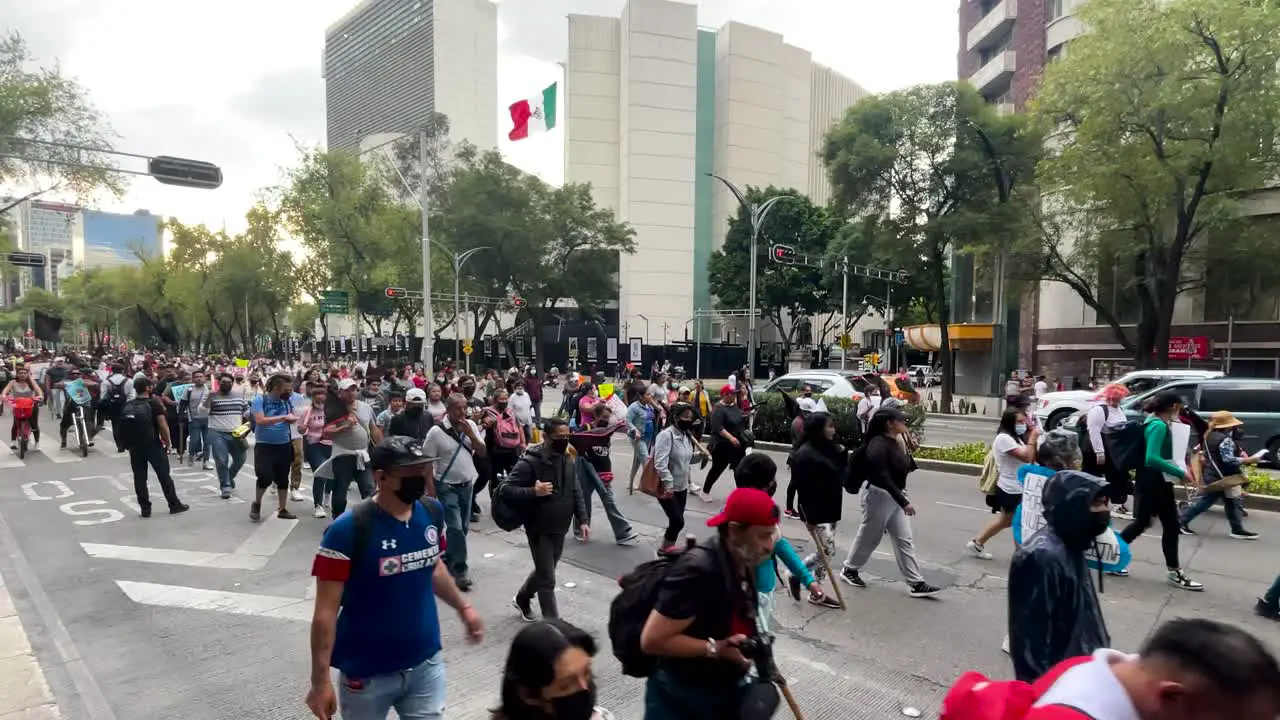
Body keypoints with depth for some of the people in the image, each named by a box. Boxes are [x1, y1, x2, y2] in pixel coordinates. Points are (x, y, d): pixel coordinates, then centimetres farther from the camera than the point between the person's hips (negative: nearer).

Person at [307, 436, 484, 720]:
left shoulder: (432, 513, -5)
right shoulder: (348, 530, -21)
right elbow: (326, 611, -17)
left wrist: (463, 607, 18)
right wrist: (321, 680, -16)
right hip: (367, 673, -4)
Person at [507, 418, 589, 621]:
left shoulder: (569, 460, 4)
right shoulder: (530, 462, -18)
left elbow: (576, 492, 11)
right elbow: (509, 489, -17)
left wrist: (582, 520, 4)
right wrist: (533, 492, -33)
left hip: (560, 529, 7)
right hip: (540, 530, -7)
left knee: (544, 571, 23)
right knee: (547, 579, -2)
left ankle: (522, 599, 48)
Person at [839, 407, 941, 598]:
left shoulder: (896, 443, 6)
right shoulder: (878, 445, -22)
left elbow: (908, 468, 14)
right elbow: (883, 477, -27)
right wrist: (904, 502, -28)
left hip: (896, 497, 8)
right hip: (879, 497, -8)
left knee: (904, 540, 7)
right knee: (868, 537, 8)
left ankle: (916, 584, 11)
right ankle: (849, 570, 28)